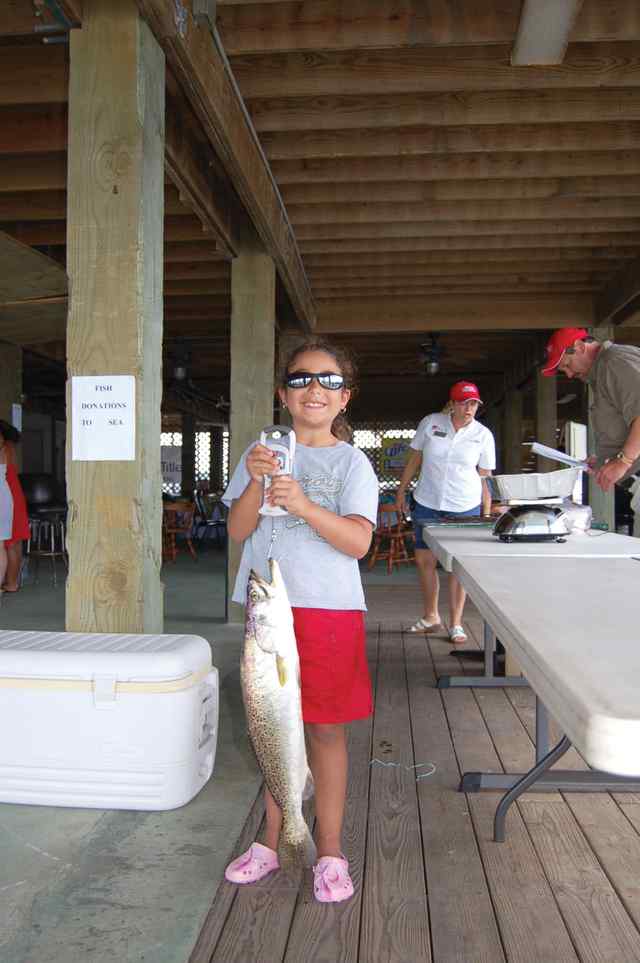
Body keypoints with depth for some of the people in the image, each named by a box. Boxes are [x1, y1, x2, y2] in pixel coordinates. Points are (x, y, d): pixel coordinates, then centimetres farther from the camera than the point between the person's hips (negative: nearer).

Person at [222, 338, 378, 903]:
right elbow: (238, 531, 0)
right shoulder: (261, 453, 6)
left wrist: (303, 504, -27)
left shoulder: (351, 462, -3)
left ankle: (329, 851, 22)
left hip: (329, 608, -3)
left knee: (325, 727, 5)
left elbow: (358, 541, -13)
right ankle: (272, 841, 31)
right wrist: (256, 483, -18)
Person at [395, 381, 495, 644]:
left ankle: (456, 624, 13)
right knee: (424, 560, 7)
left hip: (465, 508, -1)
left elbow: (485, 477, 3)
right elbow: (414, 458, 8)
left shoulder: (483, 435, -1)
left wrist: (487, 514, 0)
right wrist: (401, 490, 8)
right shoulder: (430, 423, -1)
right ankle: (431, 617, 25)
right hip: (427, 504, 2)